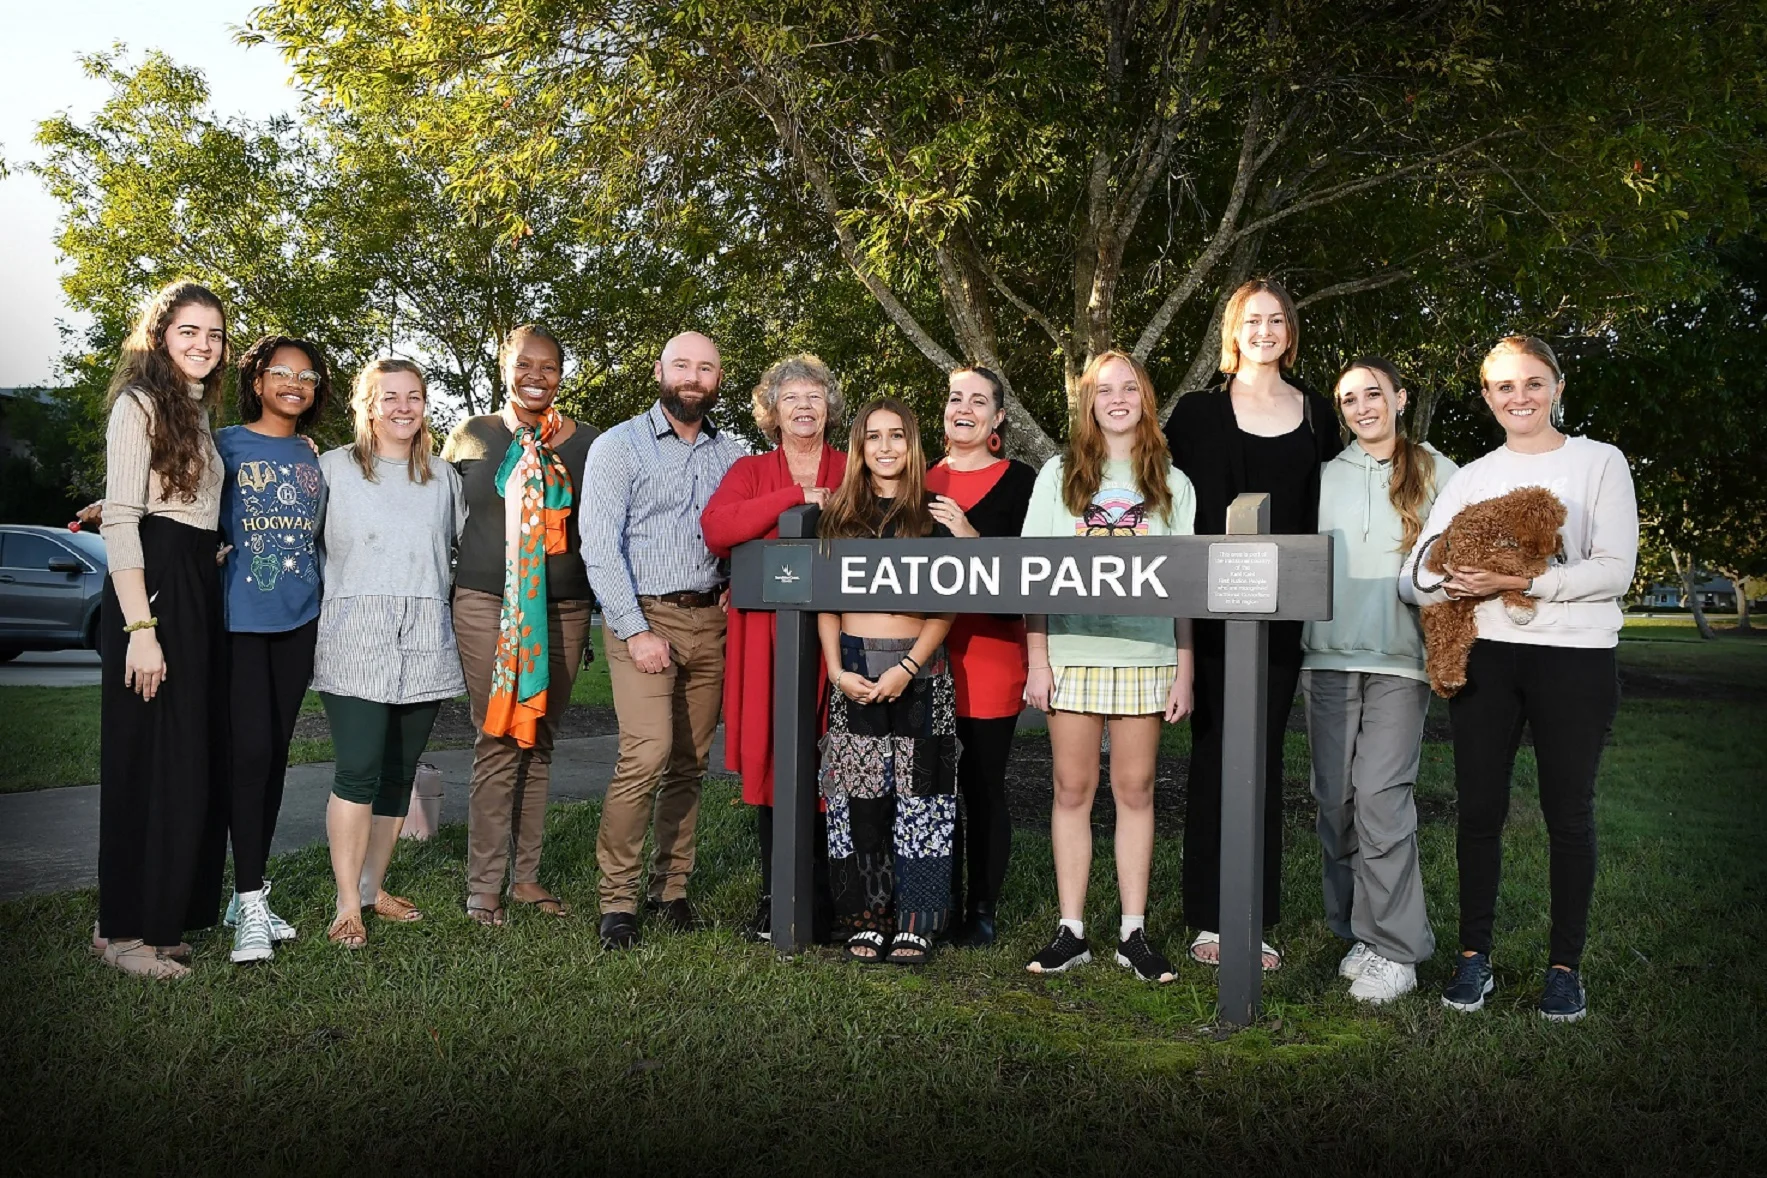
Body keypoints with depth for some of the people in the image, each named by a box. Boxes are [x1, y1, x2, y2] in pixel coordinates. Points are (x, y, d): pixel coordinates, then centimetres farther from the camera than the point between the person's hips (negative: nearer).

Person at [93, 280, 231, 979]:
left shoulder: (197, 412, 18)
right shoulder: (139, 404, -7)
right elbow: (119, 521, -15)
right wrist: (140, 628, -21)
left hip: (199, 589, 9)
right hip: (153, 588, -8)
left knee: (198, 759, 11)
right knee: (152, 763, -4)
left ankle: (171, 913, 22)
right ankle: (124, 929, 7)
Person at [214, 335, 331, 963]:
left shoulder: (312, 456, 14)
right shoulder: (227, 444, 1)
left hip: (299, 620, 5)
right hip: (242, 618, -4)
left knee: (276, 752, 8)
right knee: (250, 750, -11)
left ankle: (251, 894, 17)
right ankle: (250, 903, -4)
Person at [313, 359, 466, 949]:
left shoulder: (443, 475, 14)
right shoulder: (333, 467, 5)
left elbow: (463, 542, 23)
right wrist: (339, 591, 0)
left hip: (426, 641, 4)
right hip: (354, 639, -4)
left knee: (399, 772, 8)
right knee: (359, 772, -11)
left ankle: (373, 886, 22)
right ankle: (347, 905, -3)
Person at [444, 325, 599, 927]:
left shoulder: (583, 442, 8)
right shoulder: (470, 437, 8)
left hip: (563, 606, 2)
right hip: (487, 602, -2)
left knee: (539, 739, 7)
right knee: (498, 739, -7)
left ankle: (526, 874, 17)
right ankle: (484, 884, 1)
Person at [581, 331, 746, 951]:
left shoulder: (731, 452, 13)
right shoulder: (619, 446, 0)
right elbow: (600, 546, -7)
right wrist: (636, 631, -13)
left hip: (710, 620, 4)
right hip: (643, 617, -4)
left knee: (690, 762, 7)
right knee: (647, 755, -16)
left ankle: (671, 886, 18)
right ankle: (617, 897, -5)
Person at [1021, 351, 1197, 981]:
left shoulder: (1172, 484, 10)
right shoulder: (1059, 474, 8)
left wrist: (1184, 672, 2)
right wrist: (1037, 661, -3)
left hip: (1145, 656, 1)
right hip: (1072, 651, 0)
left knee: (1135, 791, 4)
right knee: (1072, 790, 3)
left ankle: (1134, 934, 11)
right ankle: (1071, 932, 10)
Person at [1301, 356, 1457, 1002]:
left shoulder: (1436, 472, 7)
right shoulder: (1326, 475, 14)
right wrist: (1301, 647, 10)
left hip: (1400, 657, -3)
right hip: (1328, 656, 3)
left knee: (1381, 797, -11)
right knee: (1334, 798, 4)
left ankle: (1393, 949, -3)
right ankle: (1354, 930, 16)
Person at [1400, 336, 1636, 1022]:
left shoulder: (1600, 463, 3)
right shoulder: (1471, 477, 11)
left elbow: (1614, 570, -9)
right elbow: (1413, 574, 3)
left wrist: (1516, 581, -19)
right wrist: (1445, 581, -20)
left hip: (1575, 656, -2)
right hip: (1484, 656, 3)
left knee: (1568, 812, 4)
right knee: (1479, 809, 5)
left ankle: (1566, 965, 16)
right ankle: (1474, 954, 17)